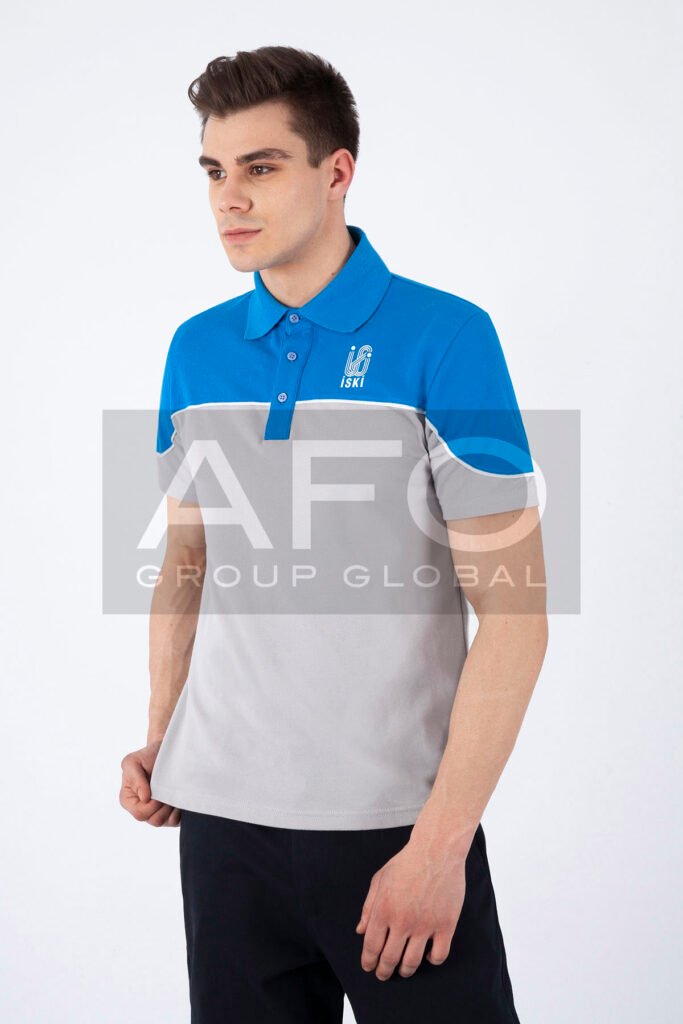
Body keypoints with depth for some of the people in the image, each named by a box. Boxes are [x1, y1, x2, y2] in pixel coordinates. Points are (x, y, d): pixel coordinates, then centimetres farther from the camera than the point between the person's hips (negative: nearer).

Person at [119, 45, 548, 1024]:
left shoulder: (445, 337, -9)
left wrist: (441, 839, -15)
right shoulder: (196, 349, 6)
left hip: (396, 821, -4)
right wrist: (158, 741, 4)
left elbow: (512, 609, -12)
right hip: (223, 814, 4)